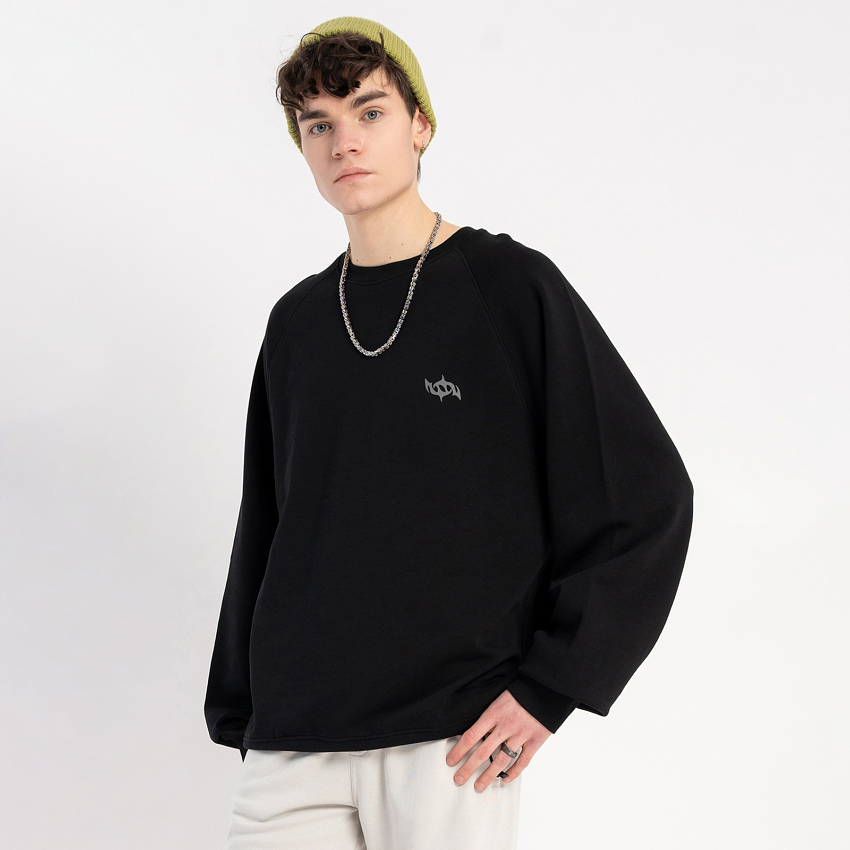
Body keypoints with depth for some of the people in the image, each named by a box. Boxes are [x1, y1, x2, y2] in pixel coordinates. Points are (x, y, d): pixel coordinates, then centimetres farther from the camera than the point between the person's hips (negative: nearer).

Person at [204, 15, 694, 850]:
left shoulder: (513, 286, -2)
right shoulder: (296, 323, 12)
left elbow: (649, 496, -5)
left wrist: (548, 686, -9)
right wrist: (240, 713, 11)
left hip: (450, 744, -4)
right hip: (293, 741, 4)